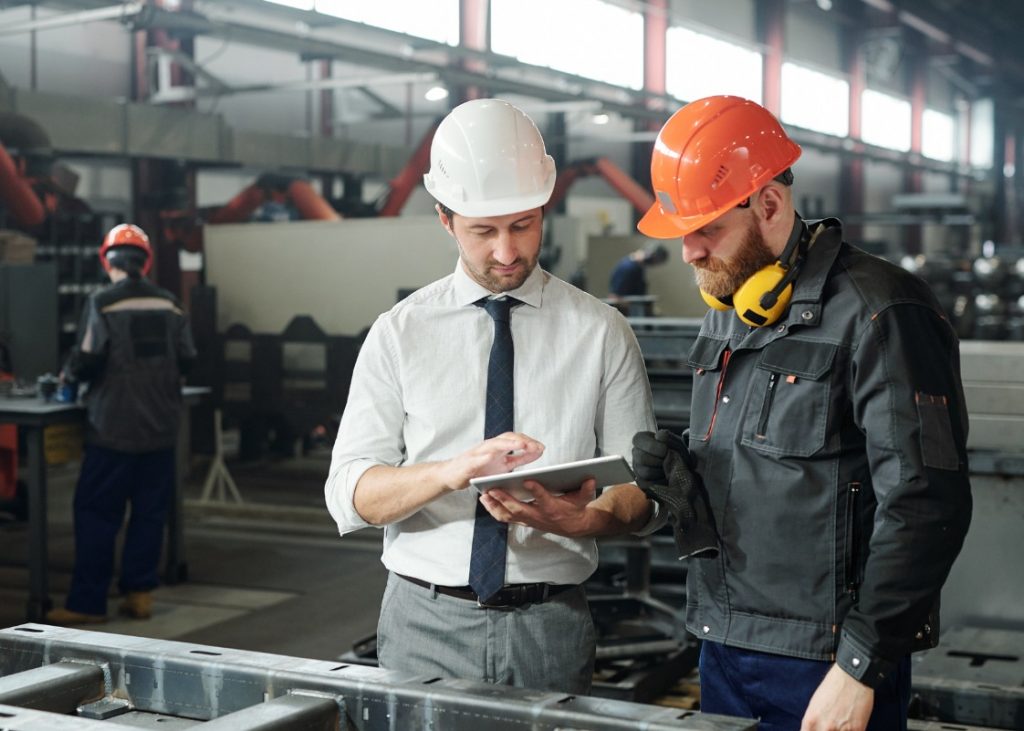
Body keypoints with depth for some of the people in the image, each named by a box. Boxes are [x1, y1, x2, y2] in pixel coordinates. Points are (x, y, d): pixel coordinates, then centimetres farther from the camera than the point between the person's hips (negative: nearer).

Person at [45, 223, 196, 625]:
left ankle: (87, 602, 3)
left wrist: (70, 374, 7)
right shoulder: (168, 303, 4)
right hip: (160, 426, 4)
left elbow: (88, 358, -14)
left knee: (96, 512, 2)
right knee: (149, 512, 11)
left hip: (115, 427, -4)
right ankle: (139, 592, 14)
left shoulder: (103, 302, -9)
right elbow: (186, 358, 3)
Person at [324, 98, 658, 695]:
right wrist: (454, 470, -25)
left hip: (551, 628, 0)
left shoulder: (601, 332, 1)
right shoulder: (400, 333, 0)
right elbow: (349, 494, -6)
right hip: (426, 623, 0)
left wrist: (581, 519, -22)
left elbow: (641, 488, 0)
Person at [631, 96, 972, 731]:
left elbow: (925, 506, -18)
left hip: (825, 664, -7)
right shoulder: (727, 313, 12)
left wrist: (859, 669, -18)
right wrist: (682, 477, -2)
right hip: (723, 649, 7)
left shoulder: (879, 314, -14)